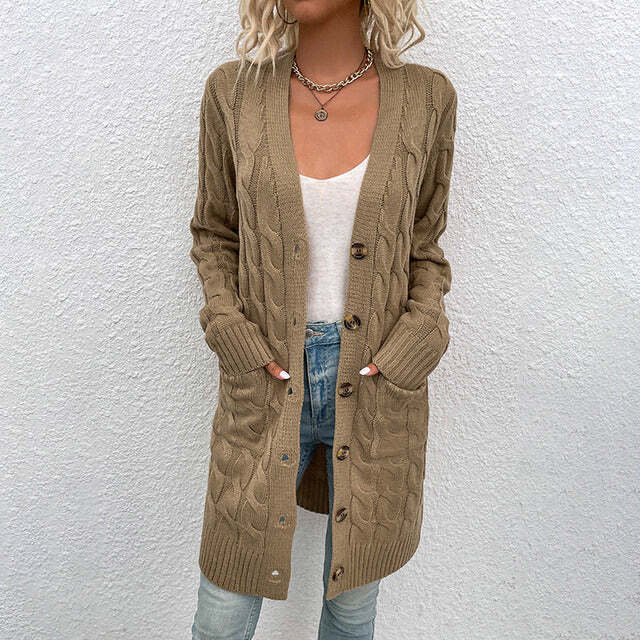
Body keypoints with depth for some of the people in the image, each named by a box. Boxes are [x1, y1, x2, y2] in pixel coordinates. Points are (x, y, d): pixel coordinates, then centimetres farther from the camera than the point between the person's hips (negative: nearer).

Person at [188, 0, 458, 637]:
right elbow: (214, 235, 7)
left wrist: (407, 350, -7)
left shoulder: (426, 98, -2)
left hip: (376, 392, 1)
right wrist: (235, 336, -7)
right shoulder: (232, 91, -2)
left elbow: (426, 250, 7)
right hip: (267, 386, 0)